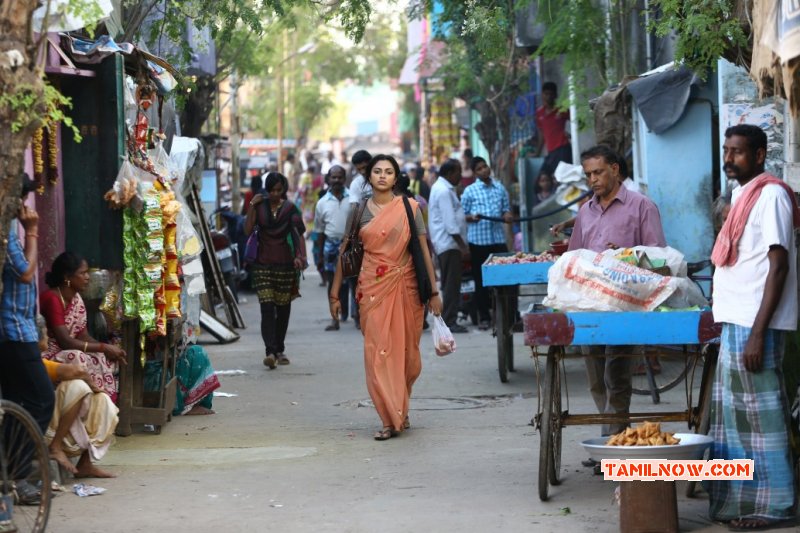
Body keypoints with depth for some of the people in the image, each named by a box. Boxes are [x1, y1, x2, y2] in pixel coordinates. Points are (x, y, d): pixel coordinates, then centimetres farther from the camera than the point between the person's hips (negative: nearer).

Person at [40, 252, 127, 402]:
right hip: (45, 356, -8)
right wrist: (103, 347, -21)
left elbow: (83, 336, 4)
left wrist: (108, 348, -13)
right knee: (77, 359, -33)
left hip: (64, 353, 8)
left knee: (106, 359, -9)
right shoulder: (51, 299, -21)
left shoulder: (76, 299, 7)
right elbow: (65, 341, -24)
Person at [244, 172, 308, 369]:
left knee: (283, 309, 8)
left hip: (285, 264, 0)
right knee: (267, 308, -12)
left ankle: (279, 350, 21)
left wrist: (299, 256, -17)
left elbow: (298, 234, -2)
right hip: (263, 264, 0)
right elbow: (248, 230, -4)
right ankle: (270, 351, -21)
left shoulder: (290, 209, 2)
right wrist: (252, 207, -10)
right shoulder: (260, 207, 4)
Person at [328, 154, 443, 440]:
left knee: (405, 349, 6)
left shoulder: (409, 207, 1)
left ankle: (400, 410, 27)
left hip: (404, 286, 0)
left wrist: (433, 291, -3)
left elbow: (424, 250, 1)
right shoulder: (359, 210, 5)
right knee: (378, 351, -5)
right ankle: (390, 419, -2)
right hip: (372, 288, 0)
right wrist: (335, 293, 6)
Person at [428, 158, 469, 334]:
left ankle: (448, 320, 16)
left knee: (451, 284, 13)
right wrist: (462, 246, -18)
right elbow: (450, 222, -20)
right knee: (452, 284, -8)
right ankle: (449, 321, -7)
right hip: (449, 243, -11)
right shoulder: (444, 192, -16)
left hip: (445, 244, 11)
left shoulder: (440, 188, 17)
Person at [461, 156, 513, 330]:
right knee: (481, 279, 4)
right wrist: (472, 217, -19)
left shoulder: (500, 188, 10)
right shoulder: (470, 191, 1)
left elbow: (506, 209, 16)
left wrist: (507, 216, -7)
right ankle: (484, 316, 11)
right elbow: (462, 215, 2)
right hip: (478, 239, -2)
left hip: (498, 238, 2)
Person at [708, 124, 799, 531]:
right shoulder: (745, 195, 16)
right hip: (735, 323, 10)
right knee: (736, 416, 13)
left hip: (754, 325, -10)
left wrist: (758, 334, -21)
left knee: (759, 417, -5)